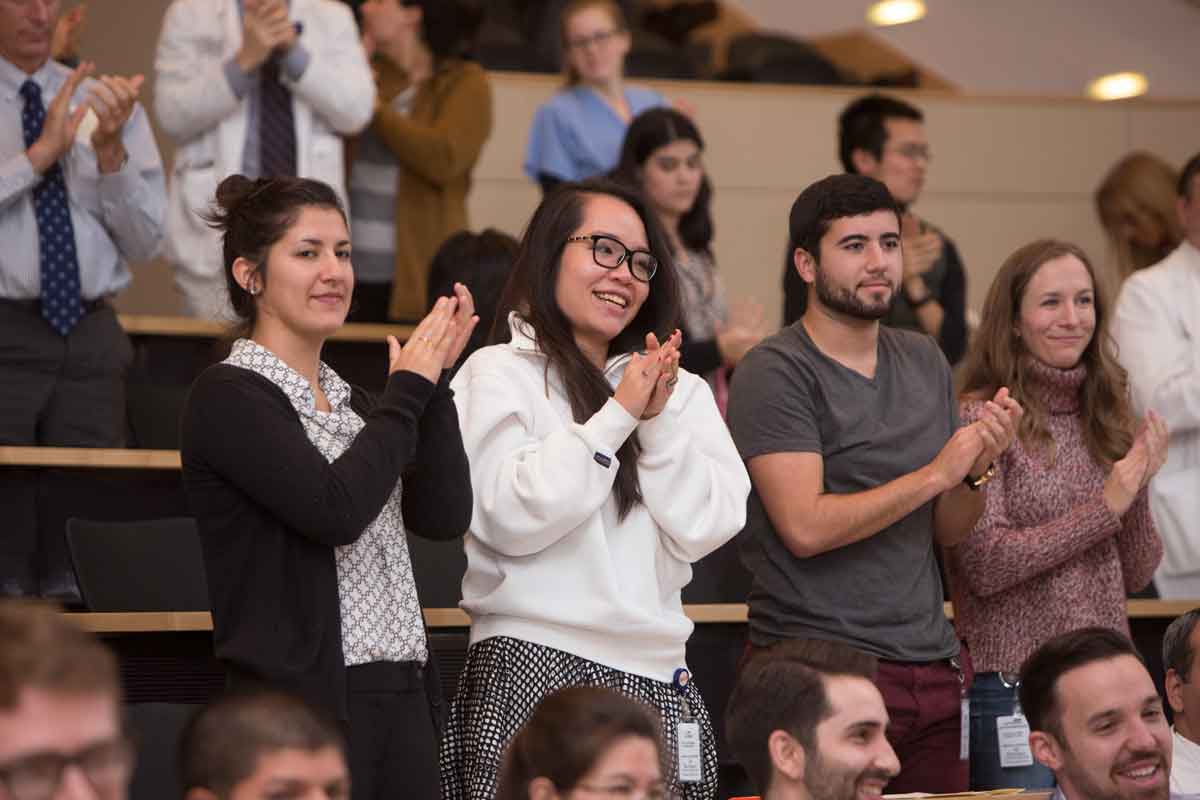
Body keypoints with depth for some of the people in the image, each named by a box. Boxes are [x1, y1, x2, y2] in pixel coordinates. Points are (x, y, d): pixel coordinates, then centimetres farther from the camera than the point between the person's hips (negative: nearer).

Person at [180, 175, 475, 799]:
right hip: (304, 697, -7)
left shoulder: (351, 401, 18)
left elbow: (444, 516, 7)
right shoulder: (227, 396, -5)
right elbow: (335, 508, -18)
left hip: (401, 696, 7)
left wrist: (434, 380, 1)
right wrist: (409, 390, -8)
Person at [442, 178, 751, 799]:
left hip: (655, 677, 4)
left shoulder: (683, 392, 16)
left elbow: (708, 527, 5)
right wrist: (617, 416, -9)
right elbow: (510, 518, -12)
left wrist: (661, 419, -6)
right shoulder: (498, 375, 2)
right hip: (536, 671, -4)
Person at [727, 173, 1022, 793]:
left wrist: (978, 468, -5)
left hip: (935, 666, 6)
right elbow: (806, 527, -18)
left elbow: (947, 531, 15)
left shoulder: (925, 363, 13)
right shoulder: (775, 373, -8)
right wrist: (936, 472, -14)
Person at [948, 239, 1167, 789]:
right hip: (1012, 683, -6)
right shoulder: (981, 418, -8)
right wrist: (1105, 506, -14)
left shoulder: (1105, 418, 11)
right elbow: (984, 566, -16)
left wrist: (1138, 492, -7)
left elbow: (1137, 574, 11)